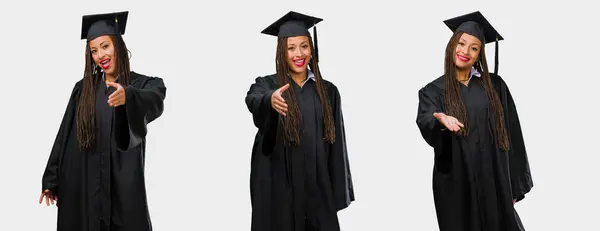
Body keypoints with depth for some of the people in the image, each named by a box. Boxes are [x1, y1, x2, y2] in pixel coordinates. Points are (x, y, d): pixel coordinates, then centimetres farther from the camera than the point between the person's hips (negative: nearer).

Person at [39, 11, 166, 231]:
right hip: (82, 184, 3)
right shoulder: (83, 89, 7)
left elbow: (154, 103, -28)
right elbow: (65, 136, 9)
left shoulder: (145, 85, -4)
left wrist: (128, 97, -49)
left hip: (123, 184, -3)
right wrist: (51, 180, 6)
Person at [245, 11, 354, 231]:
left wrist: (338, 193, 5)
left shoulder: (327, 91, 7)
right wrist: (271, 100, -48)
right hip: (279, 187, -2)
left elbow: (336, 145, 8)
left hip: (318, 188, 2)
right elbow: (255, 102, -25)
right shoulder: (266, 85, 0)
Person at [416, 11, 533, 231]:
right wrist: (441, 120, -43)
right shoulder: (433, 91, 1)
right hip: (455, 182, -1)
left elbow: (511, 134, 4)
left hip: (494, 178, 1)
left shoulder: (494, 85, 5)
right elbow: (425, 122, -20)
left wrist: (514, 184, 1)